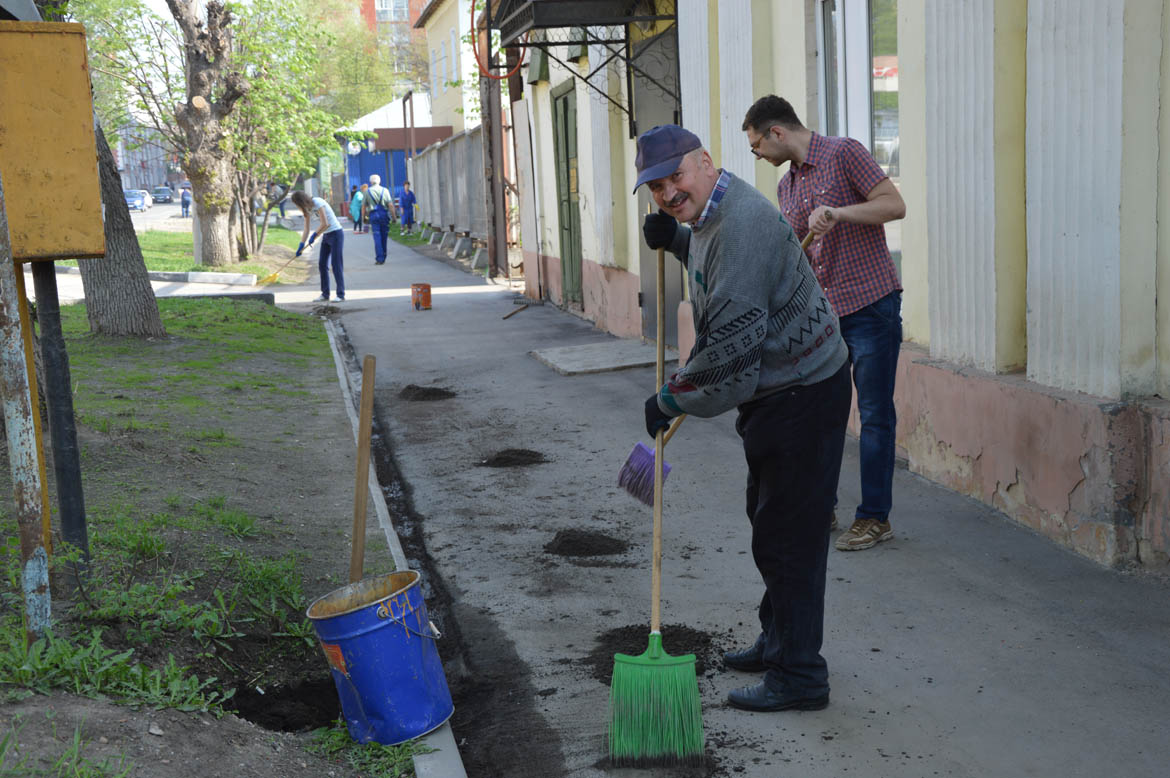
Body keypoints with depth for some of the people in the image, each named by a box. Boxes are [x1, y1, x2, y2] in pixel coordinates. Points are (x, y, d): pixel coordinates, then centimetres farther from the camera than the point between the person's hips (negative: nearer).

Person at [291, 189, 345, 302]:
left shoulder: (318, 203, -17)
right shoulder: (307, 209, 8)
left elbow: (324, 224, -21)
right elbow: (306, 230, 9)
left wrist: (314, 235, -11)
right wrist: (301, 246, 1)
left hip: (336, 234, -9)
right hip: (326, 236, 9)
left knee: (336, 264, -10)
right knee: (322, 264, 5)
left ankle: (341, 295, -8)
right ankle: (325, 294, 12)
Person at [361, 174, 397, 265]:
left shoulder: (367, 191, 4)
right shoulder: (385, 190, 2)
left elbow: (363, 206, 5)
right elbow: (390, 205, -3)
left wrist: (363, 217, 15)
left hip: (373, 215, -1)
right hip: (384, 214, 1)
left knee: (377, 237, -2)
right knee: (384, 237, 11)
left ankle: (379, 258, -10)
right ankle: (383, 258, 18)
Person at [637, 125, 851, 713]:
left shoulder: (741, 224, -26)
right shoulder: (711, 214, 9)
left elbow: (729, 343, -29)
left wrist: (671, 399, -14)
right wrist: (677, 240, 12)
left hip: (803, 393, -11)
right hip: (775, 389, 11)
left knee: (788, 532, -5)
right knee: (768, 520, 21)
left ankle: (798, 675, 5)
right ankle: (778, 641, 37)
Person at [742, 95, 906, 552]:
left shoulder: (844, 155, -8)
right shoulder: (786, 186, 15)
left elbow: (895, 205, -15)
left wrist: (839, 212, -26)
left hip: (871, 304, -7)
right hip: (823, 312, 7)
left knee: (875, 413, -1)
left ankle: (874, 518, 8)